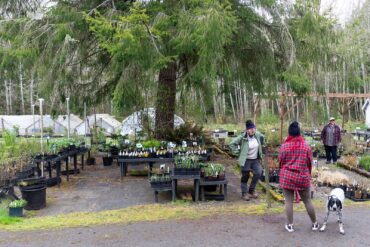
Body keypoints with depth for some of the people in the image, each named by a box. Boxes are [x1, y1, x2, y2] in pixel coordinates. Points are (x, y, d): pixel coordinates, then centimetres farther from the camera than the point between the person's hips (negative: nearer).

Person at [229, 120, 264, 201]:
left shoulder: (257, 135, -2)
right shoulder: (242, 137, -15)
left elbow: (262, 137, 22)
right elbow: (232, 144, -11)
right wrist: (237, 152, -11)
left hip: (255, 159, 4)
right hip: (246, 160, -4)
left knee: (258, 173, -7)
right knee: (245, 177, 4)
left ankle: (251, 190, 14)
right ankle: (244, 193, 20)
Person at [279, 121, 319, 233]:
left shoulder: (284, 146, -6)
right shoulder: (306, 146, -1)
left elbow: (280, 162, 1)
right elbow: (310, 163, 5)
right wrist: (308, 175, 21)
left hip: (287, 177, -1)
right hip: (303, 177, 2)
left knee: (288, 201, 5)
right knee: (307, 201, 13)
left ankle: (290, 225, 11)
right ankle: (314, 223, 26)